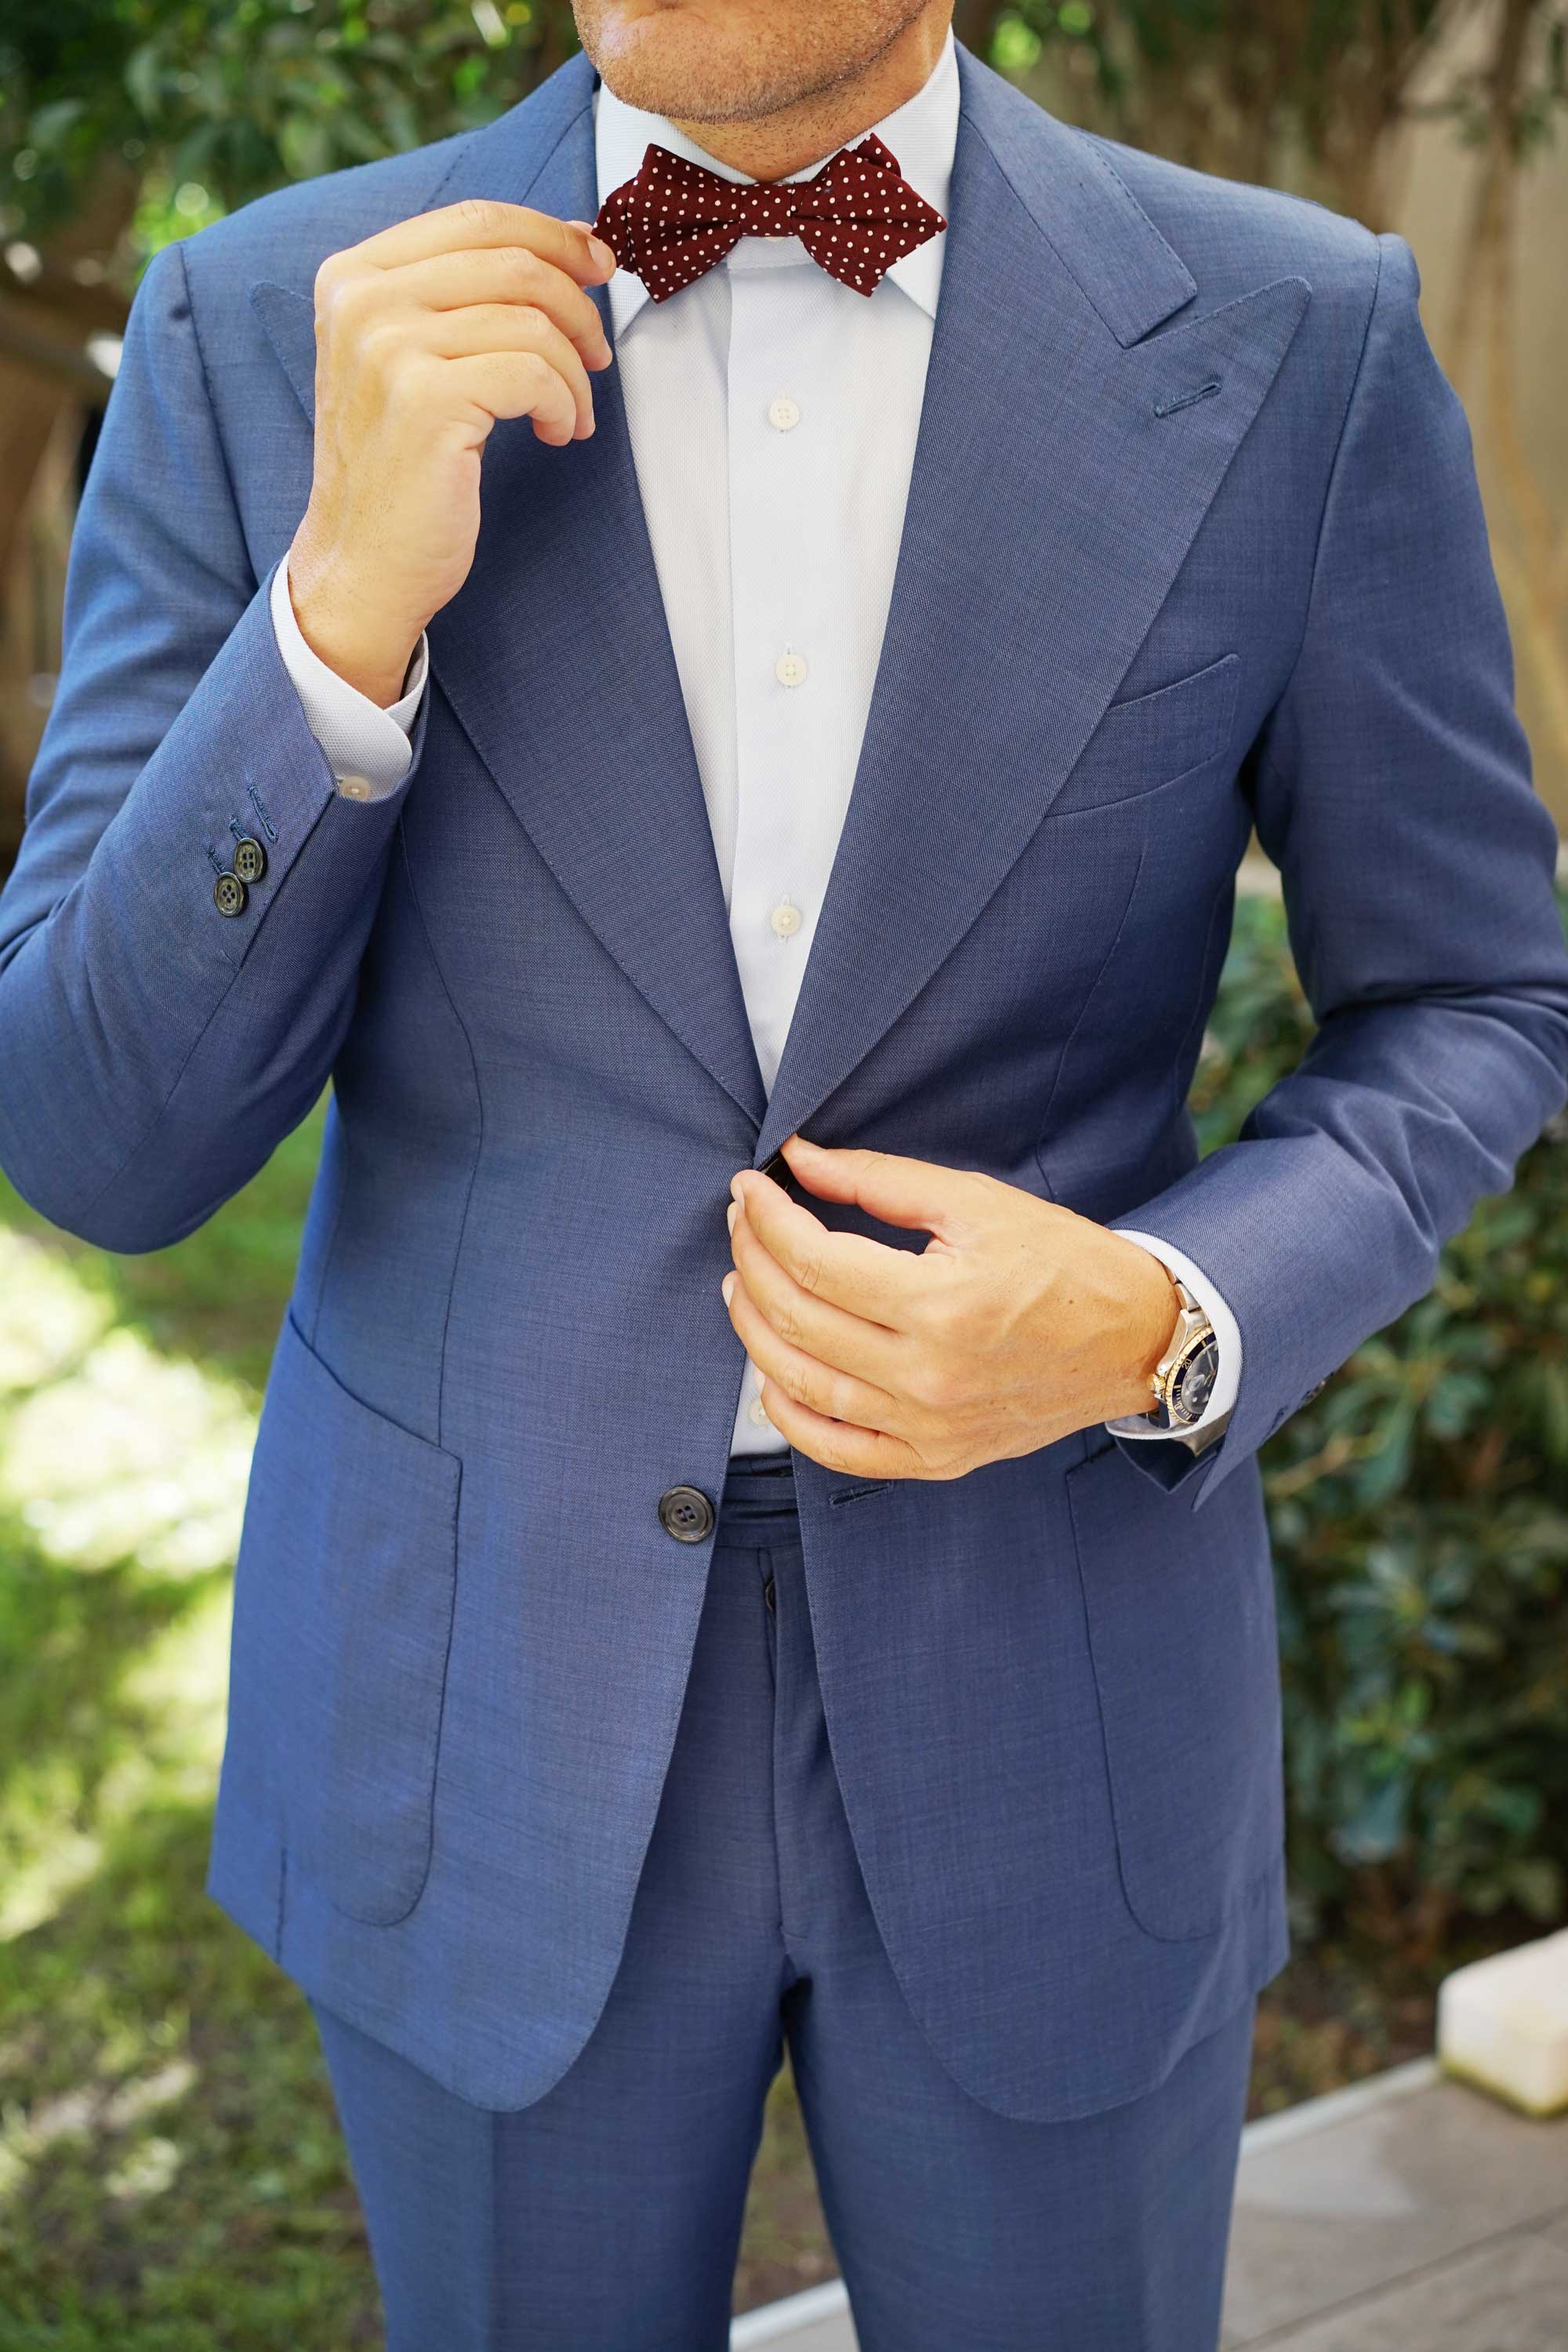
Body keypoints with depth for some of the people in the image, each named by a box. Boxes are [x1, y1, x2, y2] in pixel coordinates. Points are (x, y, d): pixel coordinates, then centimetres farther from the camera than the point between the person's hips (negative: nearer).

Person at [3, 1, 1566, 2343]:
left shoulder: (1297, 343, -9)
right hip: (484, 1691, 1)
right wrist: (347, 593, -26)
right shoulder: (265, 334, -9)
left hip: (1049, 1699, 0)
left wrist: (1162, 1328, -19)